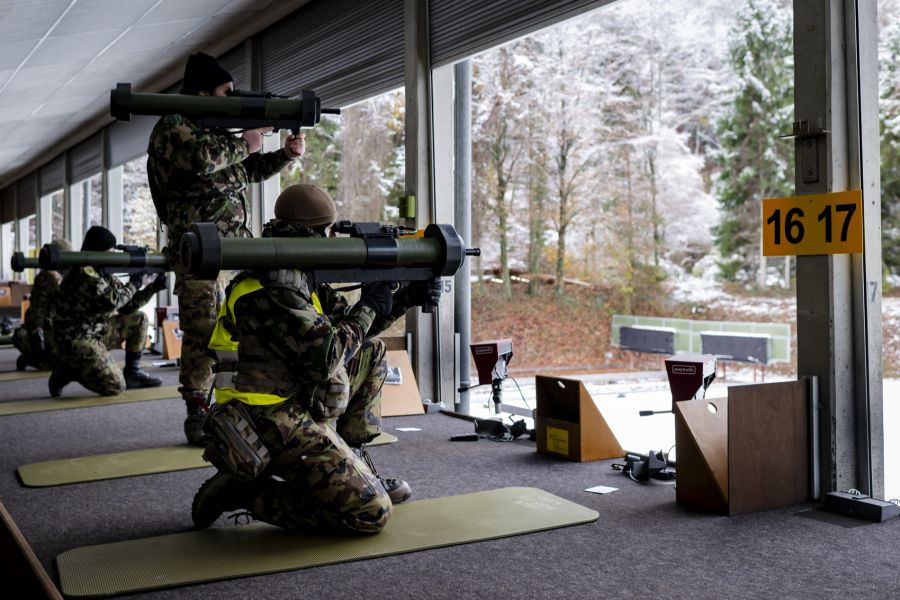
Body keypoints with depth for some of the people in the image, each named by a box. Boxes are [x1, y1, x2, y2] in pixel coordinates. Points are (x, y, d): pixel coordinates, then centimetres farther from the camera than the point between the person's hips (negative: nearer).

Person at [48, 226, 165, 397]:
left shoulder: (104, 273, 9)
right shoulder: (83, 273, -20)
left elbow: (125, 305, 11)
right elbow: (111, 301, -26)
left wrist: (152, 288, 1)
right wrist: (133, 284, -11)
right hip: (76, 341, -10)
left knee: (139, 320, 10)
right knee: (116, 387, -17)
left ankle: (132, 372, 14)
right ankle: (68, 371, 2)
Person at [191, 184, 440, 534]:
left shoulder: (300, 278, 12)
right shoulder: (273, 288, -19)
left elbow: (348, 327, 21)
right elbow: (325, 354, -21)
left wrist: (404, 299, 13)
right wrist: (369, 308, -7)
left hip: (298, 408, 10)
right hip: (275, 424, -10)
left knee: (371, 352, 21)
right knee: (372, 512, -16)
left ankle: (353, 467, 17)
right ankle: (245, 491, -6)